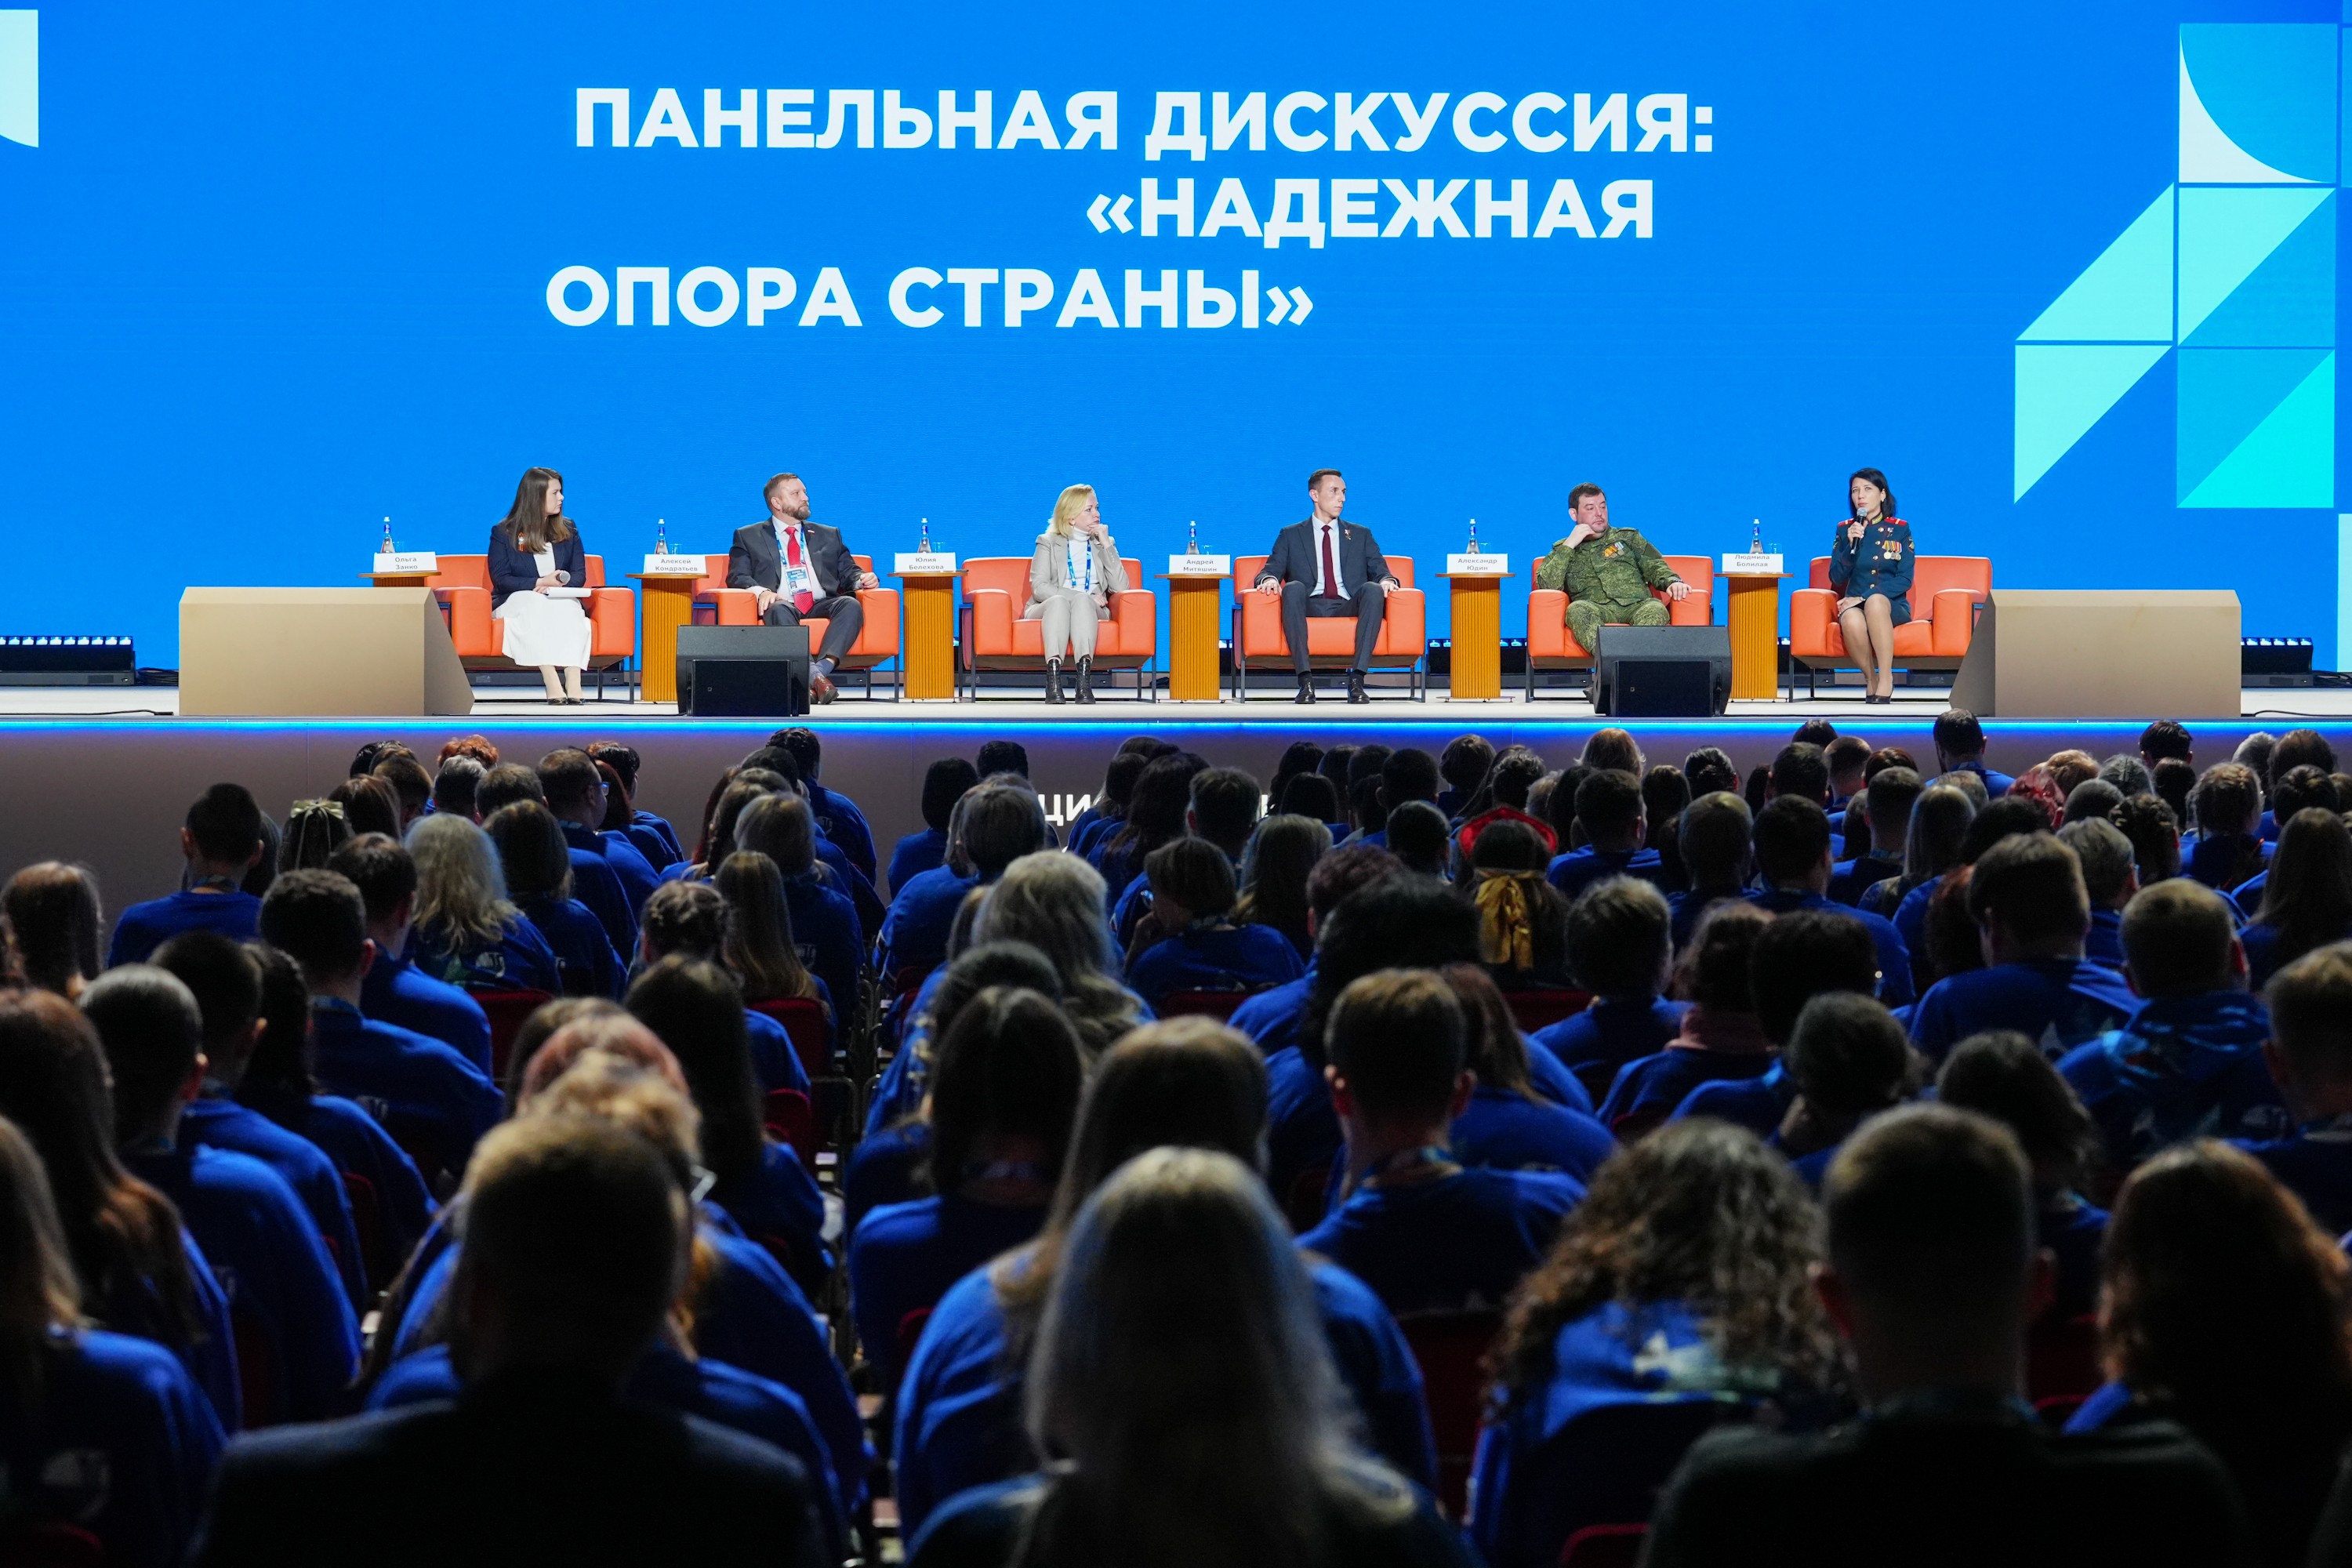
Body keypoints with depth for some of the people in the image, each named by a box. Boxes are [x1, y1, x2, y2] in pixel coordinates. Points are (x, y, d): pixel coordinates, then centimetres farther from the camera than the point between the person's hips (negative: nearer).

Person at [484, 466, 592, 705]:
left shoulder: (568, 530, 14)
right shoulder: (503, 533, 4)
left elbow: (579, 575, 7)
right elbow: (500, 579, -5)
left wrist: (558, 585, -16)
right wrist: (539, 583, -19)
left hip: (561, 599, 2)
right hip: (515, 602, -2)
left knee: (570, 606, -35)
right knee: (536, 605, -39)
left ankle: (573, 685, -52)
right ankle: (552, 684, -51)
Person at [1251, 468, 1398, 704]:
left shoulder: (1361, 535, 23)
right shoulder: (1291, 536, 20)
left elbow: (1380, 571, 13)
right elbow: (1271, 569, 9)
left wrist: (1386, 580, -13)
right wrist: (1269, 579, -17)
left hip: (1350, 607, 1)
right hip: (1310, 607, -1)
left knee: (1373, 589, -31)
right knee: (1293, 588, -34)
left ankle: (1357, 679, -37)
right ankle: (1305, 681, -40)